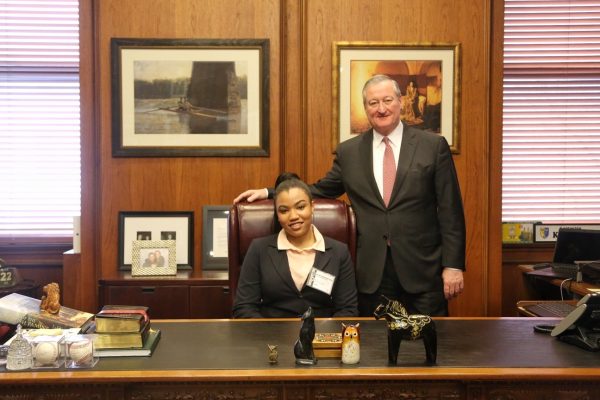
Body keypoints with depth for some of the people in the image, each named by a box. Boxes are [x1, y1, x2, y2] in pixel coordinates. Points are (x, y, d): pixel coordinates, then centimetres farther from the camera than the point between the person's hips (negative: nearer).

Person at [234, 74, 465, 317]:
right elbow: (322, 190, 16)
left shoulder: (434, 146, 0)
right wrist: (269, 193, 6)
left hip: (424, 271, -1)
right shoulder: (348, 152, 7)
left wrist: (453, 265, -6)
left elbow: (450, 211, -1)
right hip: (371, 275, 2)